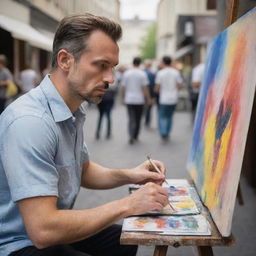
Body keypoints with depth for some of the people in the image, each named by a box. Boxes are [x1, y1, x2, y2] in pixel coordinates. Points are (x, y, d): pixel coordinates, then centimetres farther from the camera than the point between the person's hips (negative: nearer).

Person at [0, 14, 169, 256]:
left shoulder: (73, 111, 1)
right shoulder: (29, 121, -29)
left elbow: (83, 170, 15)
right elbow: (42, 230, -32)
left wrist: (128, 175, -3)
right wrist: (127, 204, -25)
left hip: (53, 230, 9)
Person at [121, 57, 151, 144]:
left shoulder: (126, 73, 0)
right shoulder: (142, 74, -7)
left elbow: (123, 87, 2)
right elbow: (145, 88, -9)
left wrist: (122, 98, 14)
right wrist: (148, 98, -1)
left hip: (129, 100, 1)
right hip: (139, 100, -1)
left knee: (131, 119, 2)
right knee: (138, 119, 13)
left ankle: (131, 136, -16)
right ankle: (135, 137, 21)